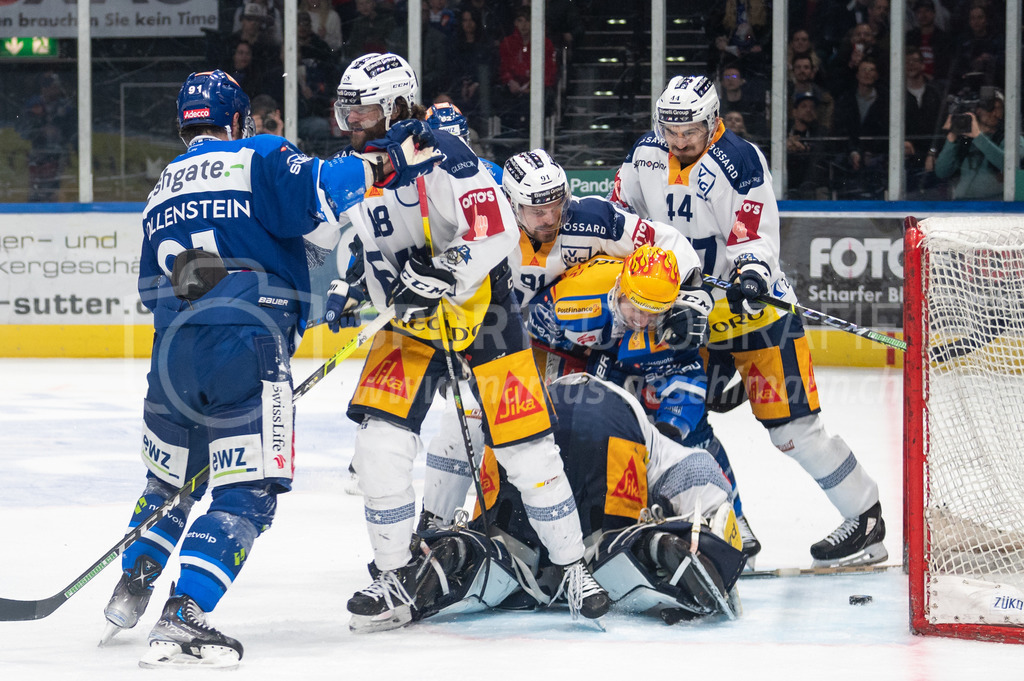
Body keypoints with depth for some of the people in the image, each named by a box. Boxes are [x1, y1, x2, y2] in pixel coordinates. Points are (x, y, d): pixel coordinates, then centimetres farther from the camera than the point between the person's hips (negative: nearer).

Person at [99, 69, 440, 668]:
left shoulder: (161, 195, 25)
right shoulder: (257, 159, 4)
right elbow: (317, 202, -14)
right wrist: (383, 163, -10)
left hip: (173, 351, 6)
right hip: (245, 352, -6)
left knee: (171, 480, 27)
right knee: (246, 495, -6)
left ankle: (131, 590, 30)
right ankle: (182, 619, -19)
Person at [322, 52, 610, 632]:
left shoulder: (441, 155, -21)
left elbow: (497, 230, -28)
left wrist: (444, 276, -35)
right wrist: (347, 288, 3)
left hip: (480, 306, -6)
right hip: (411, 321, 6)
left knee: (524, 445, -4)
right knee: (380, 440, -9)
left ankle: (573, 567, 13)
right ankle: (396, 581, 3)